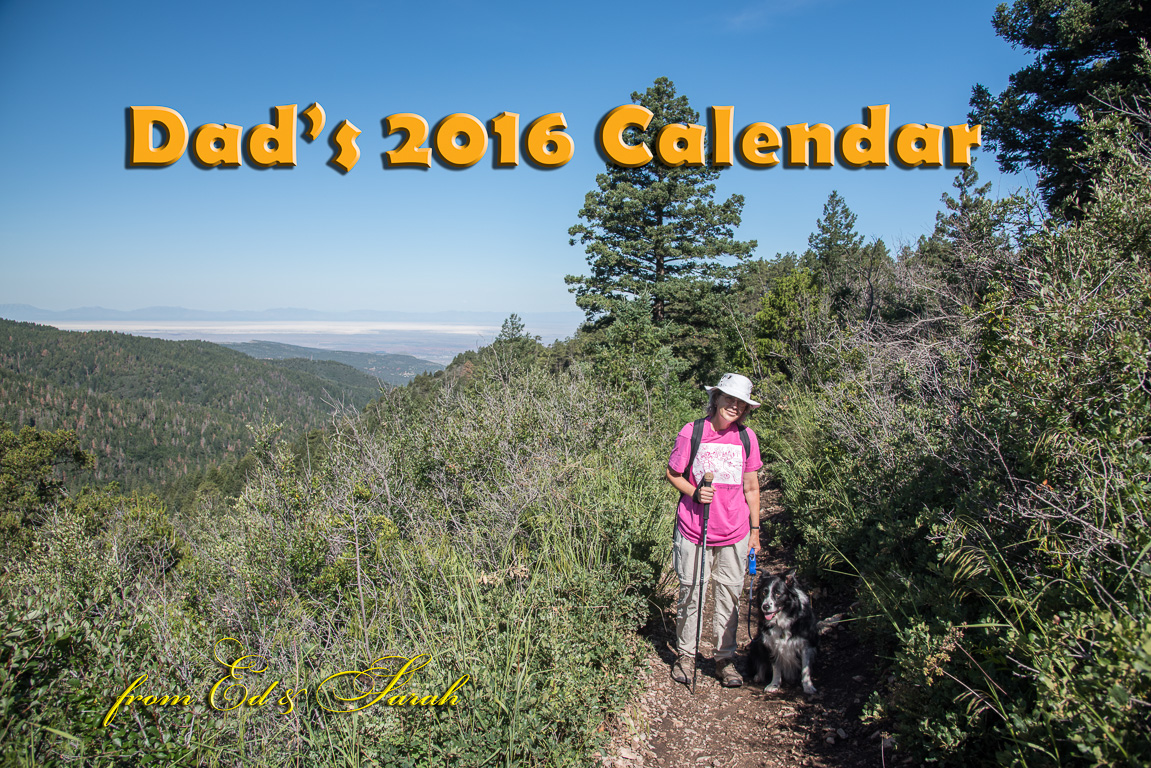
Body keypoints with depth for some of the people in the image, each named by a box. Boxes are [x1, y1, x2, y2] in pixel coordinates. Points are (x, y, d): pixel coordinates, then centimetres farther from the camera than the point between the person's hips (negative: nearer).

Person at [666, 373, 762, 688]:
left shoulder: (747, 437, 2)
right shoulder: (691, 433, -8)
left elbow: (751, 488, 10)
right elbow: (672, 474, 2)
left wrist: (755, 529, 11)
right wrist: (694, 493, -16)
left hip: (734, 534, 3)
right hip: (694, 532, -2)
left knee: (730, 596, 10)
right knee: (691, 593, 7)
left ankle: (725, 659, 25)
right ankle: (685, 654, 25)